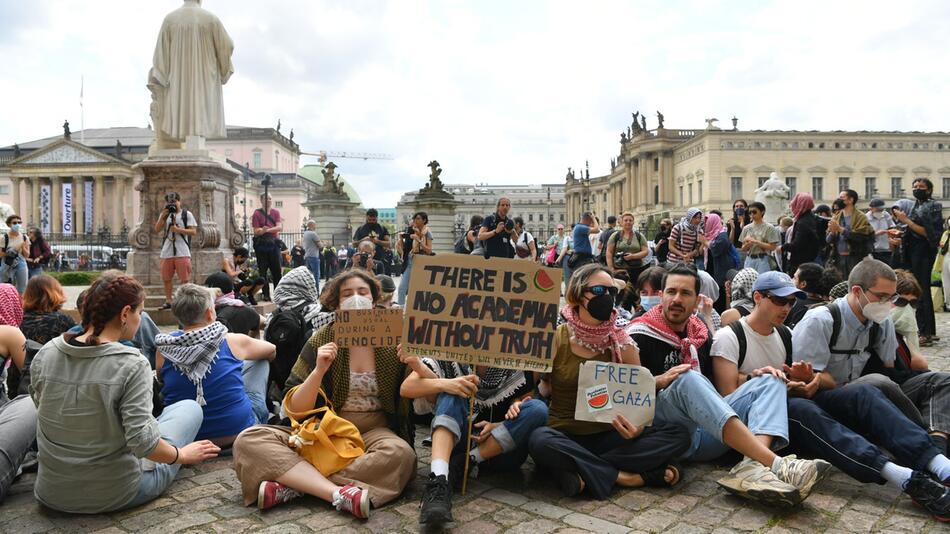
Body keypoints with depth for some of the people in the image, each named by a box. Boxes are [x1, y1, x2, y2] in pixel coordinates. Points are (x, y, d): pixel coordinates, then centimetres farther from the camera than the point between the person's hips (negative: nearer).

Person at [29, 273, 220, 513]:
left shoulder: (43, 356, -7)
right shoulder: (131, 365, -23)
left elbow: (44, 410, 8)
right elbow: (142, 442, -26)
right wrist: (182, 455, -7)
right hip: (114, 496, -5)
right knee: (190, 407, 14)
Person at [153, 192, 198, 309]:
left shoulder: (187, 214, 3)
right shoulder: (165, 214, 16)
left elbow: (194, 232, -4)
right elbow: (156, 230, 7)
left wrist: (178, 230, -14)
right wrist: (163, 216, -4)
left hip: (182, 252, -4)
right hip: (167, 252, 5)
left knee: (185, 279, -4)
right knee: (166, 278, 7)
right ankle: (168, 301, 15)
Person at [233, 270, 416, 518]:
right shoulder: (323, 340, 0)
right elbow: (295, 410, -3)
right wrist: (319, 371, -20)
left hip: (373, 431, -1)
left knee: (400, 453, -36)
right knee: (249, 440, -21)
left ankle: (293, 485, -27)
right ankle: (338, 493, -35)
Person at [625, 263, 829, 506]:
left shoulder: (699, 333, 20)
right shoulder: (640, 335, 1)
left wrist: (753, 377, 7)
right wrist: (660, 382, -22)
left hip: (706, 435, 7)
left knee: (771, 381, -2)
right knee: (688, 378, -33)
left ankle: (751, 466, -34)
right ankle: (775, 464, -41)